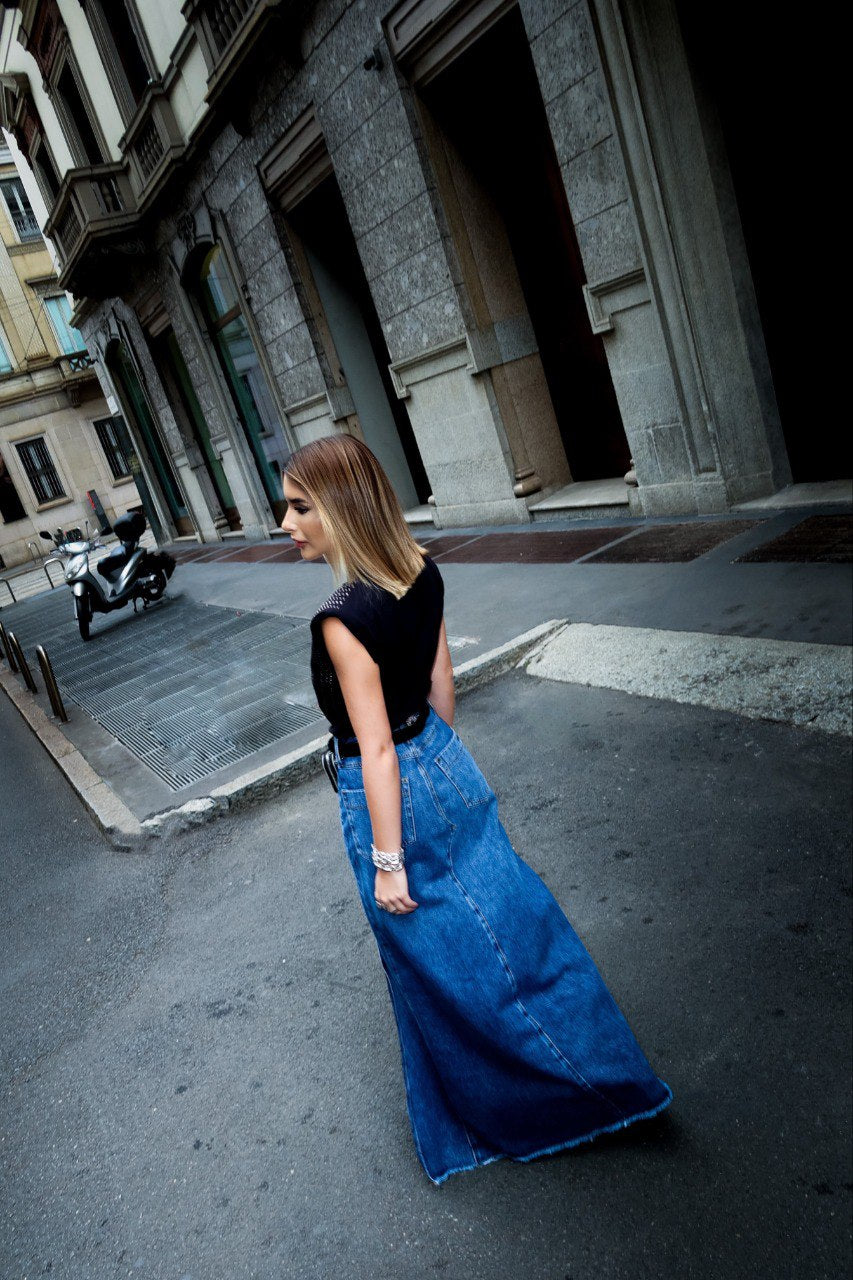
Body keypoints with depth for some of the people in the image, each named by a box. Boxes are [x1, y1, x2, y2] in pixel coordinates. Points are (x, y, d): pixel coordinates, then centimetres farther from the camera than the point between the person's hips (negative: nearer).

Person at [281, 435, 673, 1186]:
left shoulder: (343, 618, -26)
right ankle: (601, 1069, 45)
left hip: (390, 794, -8)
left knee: (441, 961, 14)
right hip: (444, 763, 8)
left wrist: (388, 861, -16)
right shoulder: (422, 573, -3)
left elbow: (376, 748, -24)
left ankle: (498, 1108, 38)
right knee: (505, 914, 23)